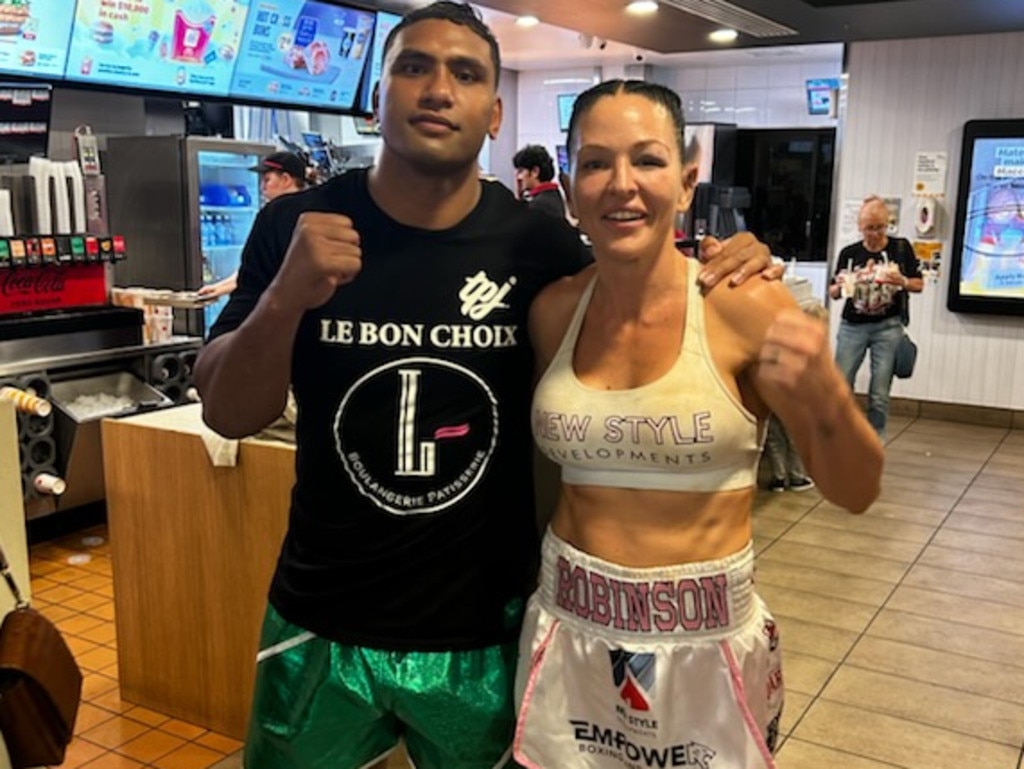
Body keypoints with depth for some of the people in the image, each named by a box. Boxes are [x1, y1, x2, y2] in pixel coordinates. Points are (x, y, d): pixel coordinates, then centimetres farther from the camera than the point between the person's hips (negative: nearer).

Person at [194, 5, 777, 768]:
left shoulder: (537, 243, -9)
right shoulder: (296, 226, -8)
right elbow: (229, 415, -8)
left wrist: (716, 278, -13)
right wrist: (286, 297, -26)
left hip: (485, 634, 0)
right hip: (320, 627, 1)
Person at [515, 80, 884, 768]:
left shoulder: (746, 306, -14)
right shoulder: (552, 310, -4)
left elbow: (856, 492, -9)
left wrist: (827, 396, -27)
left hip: (706, 645, -2)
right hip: (568, 634, 3)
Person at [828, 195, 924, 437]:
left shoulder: (901, 247, 1)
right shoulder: (849, 253, 2)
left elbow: (919, 284, 6)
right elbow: (833, 293, 8)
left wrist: (902, 281, -15)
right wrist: (840, 286, -15)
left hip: (888, 327, -1)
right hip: (852, 326, 1)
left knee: (880, 394, 0)